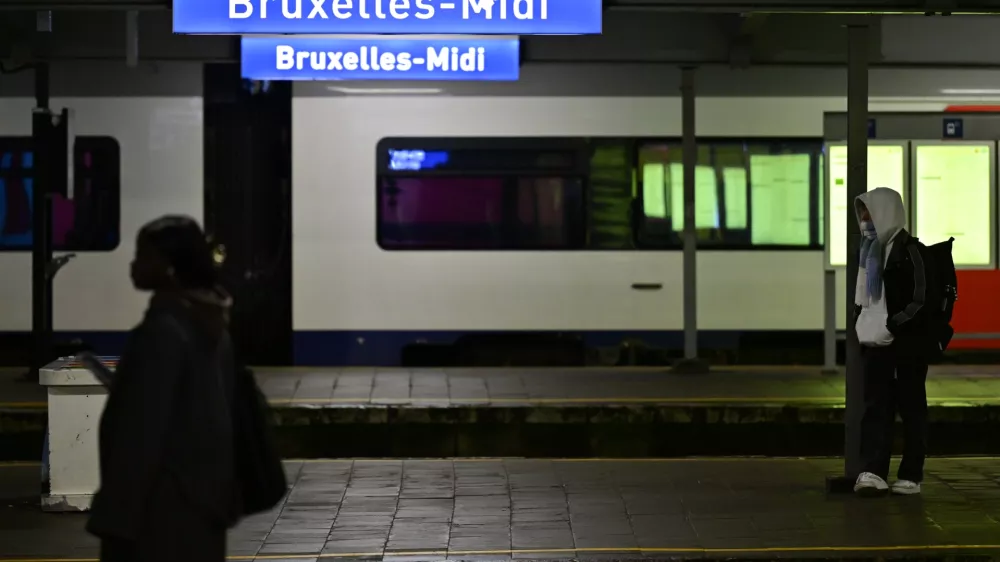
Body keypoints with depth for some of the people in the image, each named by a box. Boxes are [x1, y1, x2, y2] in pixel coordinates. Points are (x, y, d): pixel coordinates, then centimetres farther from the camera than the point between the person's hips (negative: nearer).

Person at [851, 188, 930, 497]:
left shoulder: (908, 250, -11)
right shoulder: (872, 251, 14)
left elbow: (918, 300, -15)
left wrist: (894, 325, -19)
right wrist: (862, 330, 16)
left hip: (907, 343, -7)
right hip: (877, 342, 7)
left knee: (911, 407, 2)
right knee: (875, 407, -1)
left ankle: (910, 476, 8)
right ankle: (873, 472, -7)